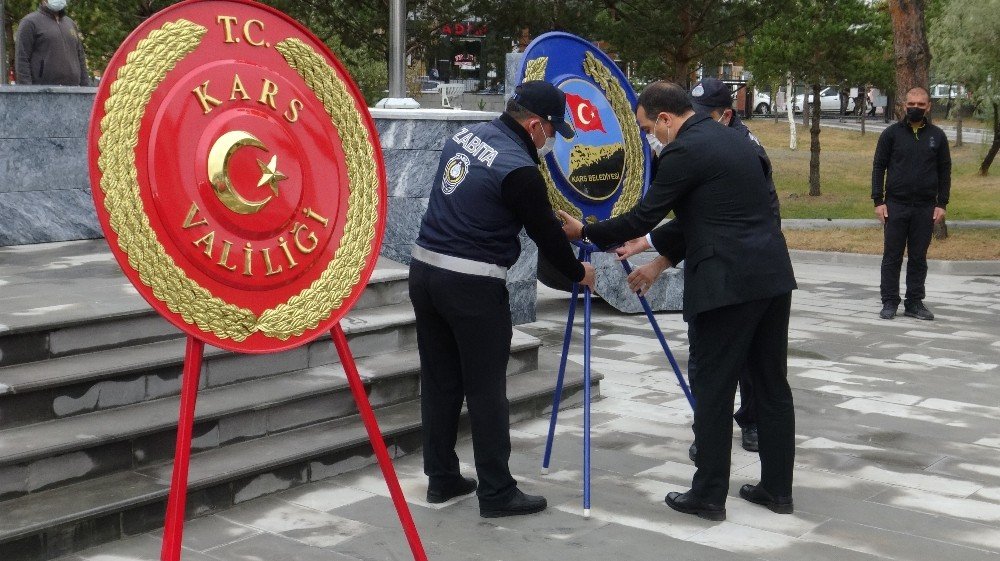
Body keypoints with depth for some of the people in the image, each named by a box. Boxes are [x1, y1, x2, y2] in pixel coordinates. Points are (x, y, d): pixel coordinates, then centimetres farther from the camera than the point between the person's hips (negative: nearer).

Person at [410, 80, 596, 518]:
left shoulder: (464, 136, 8)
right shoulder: (518, 169, -16)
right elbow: (545, 233, -6)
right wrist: (579, 272, 10)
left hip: (425, 268, 8)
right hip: (472, 284, -8)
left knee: (439, 382, 14)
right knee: (486, 389, 1)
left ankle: (441, 478, 24)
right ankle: (497, 493, 9)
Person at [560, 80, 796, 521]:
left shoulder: (682, 151, -9)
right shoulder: (732, 138, 18)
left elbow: (642, 216, -5)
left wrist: (586, 232, 10)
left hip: (728, 284, -9)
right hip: (773, 275, 9)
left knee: (713, 390, 1)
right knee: (772, 385, 12)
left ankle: (708, 496, 9)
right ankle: (777, 488, 21)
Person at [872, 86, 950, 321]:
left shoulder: (937, 136, 7)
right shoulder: (892, 133, 2)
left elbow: (945, 171, 9)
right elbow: (878, 167, 2)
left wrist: (942, 204, 1)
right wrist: (878, 201, -6)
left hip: (926, 209, 1)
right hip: (895, 206, -1)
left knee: (918, 258, 7)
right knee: (892, 257, 2)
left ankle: (914, 303, 14)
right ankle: (889, 302, 9)